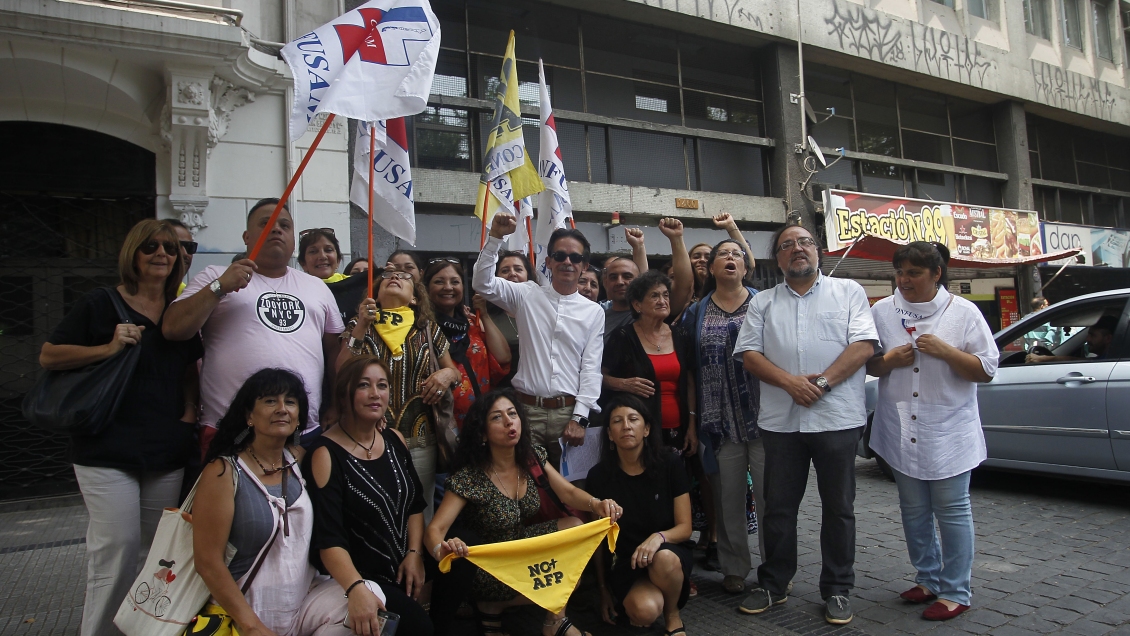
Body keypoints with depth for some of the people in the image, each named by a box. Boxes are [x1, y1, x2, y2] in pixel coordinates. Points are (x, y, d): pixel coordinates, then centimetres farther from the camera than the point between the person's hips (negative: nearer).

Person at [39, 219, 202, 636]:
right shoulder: (100, 304, -2)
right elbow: (48, 356, -2)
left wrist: (190, 410, 5)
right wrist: (109, 348, -15)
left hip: (167, 452, 5)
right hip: (107, 449, -4)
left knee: (158, 550, 10)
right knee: (117, 548, -6)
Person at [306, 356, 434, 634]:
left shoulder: (394, 439, 5)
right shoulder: (327, 453, -15)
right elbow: (328, 539, -22)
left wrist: (415, 553, -3)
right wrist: (357, 589, -36)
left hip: (402, 571, 6)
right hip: (356, 575, -6)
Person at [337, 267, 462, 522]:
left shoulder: (427, 328, 10)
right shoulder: (359, 325, 8)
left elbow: (454, 372, 16)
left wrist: (447, 374, -6)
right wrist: (360, 328, -10)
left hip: (420, 439, 1)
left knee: (420, 515, 5)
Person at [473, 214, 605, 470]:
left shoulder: (594, 312, 6)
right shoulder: (527, 295, 6)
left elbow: (591, 369, 2)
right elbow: (482, 283, -4)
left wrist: (579, 418, -6)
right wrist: (495, 237, -13)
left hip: (568, 412, 1)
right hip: (526, 410, 0)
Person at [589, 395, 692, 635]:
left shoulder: (670, 464, -8)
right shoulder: (599, 475, -7)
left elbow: (685, 528, -6)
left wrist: (659, 537, -28)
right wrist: (603, 589, 6)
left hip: (670, 554, 1)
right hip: (624, 563, -1)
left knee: (663, 559, -35)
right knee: (645, 611, -32)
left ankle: (672, 615, -2)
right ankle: (629, 599, 6)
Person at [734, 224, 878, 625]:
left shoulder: (848, 291, 7)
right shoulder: (763, 303, 12)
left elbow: (864, 345, -4)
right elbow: (749, 354, 3)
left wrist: (823, 382, -16)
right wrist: (790, 382, -12)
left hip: (836, 418, -2)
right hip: (780, 421, 2)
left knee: (838, 508, 7)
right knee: (778, 506, 10)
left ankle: (837, 590, 21)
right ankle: (773, 584, 24)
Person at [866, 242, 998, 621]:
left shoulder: (963, 312, -3)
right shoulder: (882, 311, 5)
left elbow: (987, 370, -4)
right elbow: (867, 365, 10)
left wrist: (945, 351, -17)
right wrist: (888, 360, -11)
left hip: (949, 431, -3)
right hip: (901, 431, 3)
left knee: (952, 511, 2)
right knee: (913, 511, 13)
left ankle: (955, 592, 13)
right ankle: (929, 579, 29)